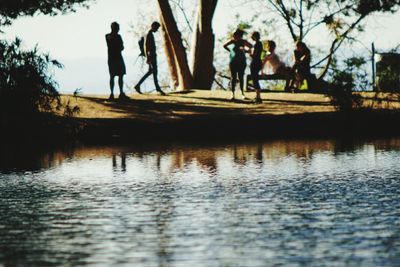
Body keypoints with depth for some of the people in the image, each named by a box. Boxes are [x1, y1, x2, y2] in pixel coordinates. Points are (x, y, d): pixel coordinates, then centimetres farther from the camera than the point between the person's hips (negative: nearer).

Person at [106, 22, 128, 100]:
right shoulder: (108, 36, -2)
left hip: (119, 58, 6)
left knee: (121, 76, 4)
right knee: (112, 76, -6)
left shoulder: (118, 36, 15)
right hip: (112, 58, -6)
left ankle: (121, 93, 7)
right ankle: (112, 94, -7)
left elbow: (122, 47, 10)